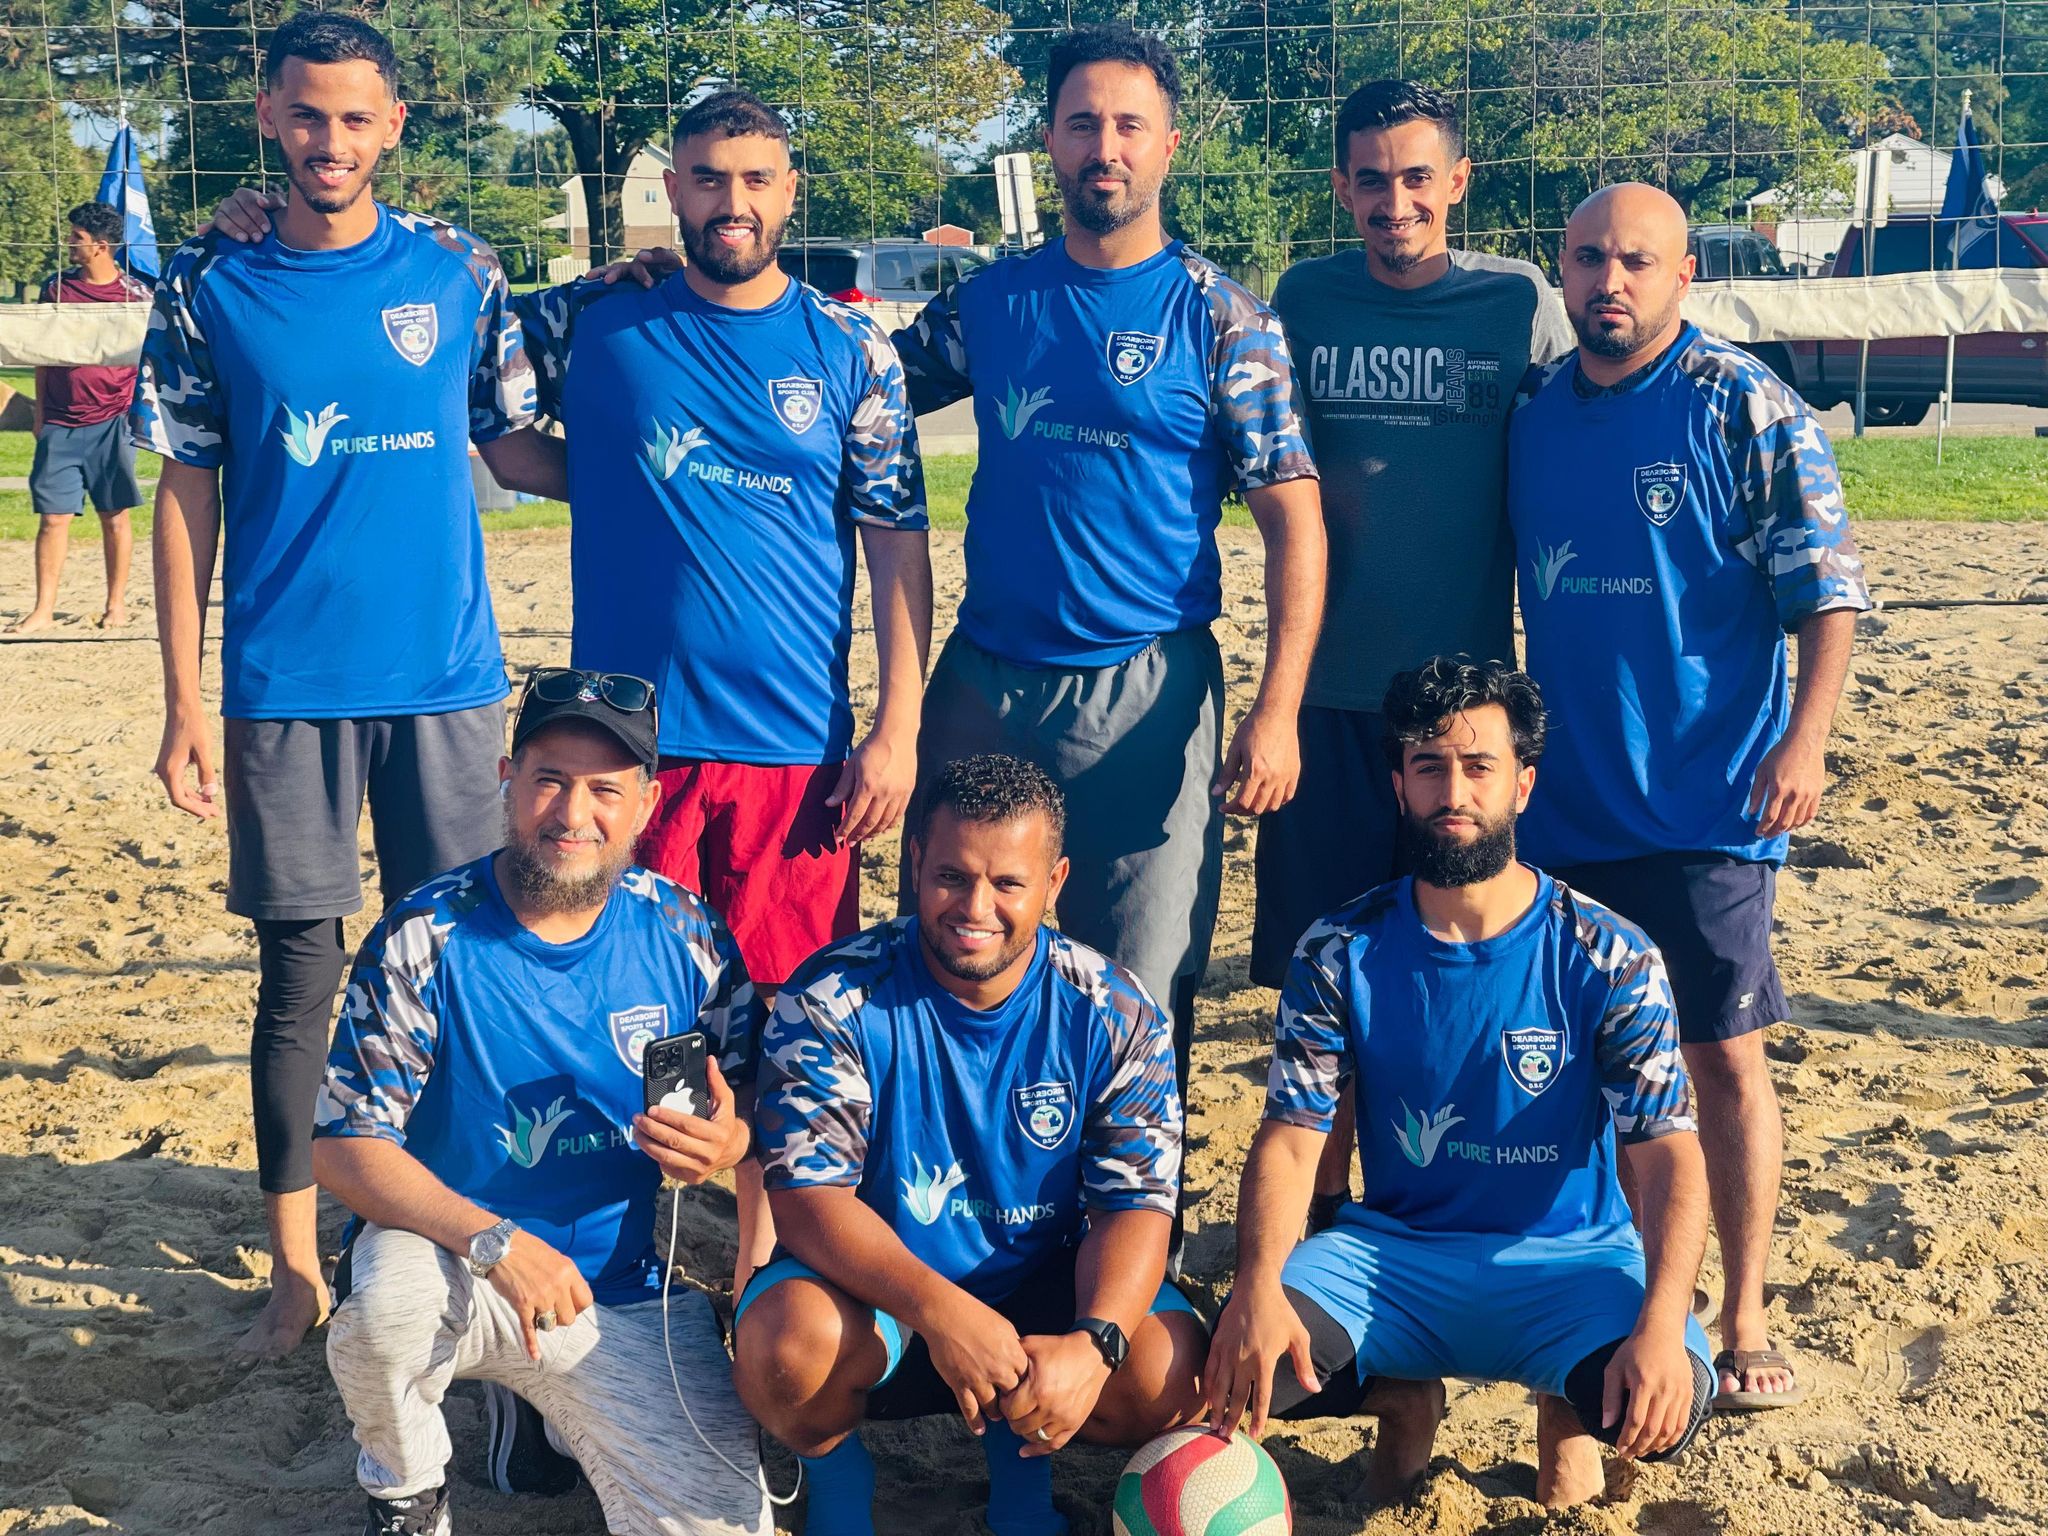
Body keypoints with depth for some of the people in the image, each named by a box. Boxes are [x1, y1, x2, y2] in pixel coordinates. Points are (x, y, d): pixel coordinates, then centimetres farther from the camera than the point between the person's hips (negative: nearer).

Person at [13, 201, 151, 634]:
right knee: (53, 517, -1)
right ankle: (43, 609, 2)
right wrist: (39, 410, 11)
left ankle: (116, 604, 14)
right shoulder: (56, 287, 7)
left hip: (112, 423, -2)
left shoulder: (136, 295, -1)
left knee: (115, 516, 4)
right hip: (59, 426, 2)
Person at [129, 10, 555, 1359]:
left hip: (447, 679, 1)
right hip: (285, 689, 0)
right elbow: (188, 494, 4)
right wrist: (186, 701, 0)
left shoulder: (457, 272, 3)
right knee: (300, 972, 4)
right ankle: (296, 1261, 15)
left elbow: (514, 441, 14)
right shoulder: (209, 290, 2)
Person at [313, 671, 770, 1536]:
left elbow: (751, 1085, 6)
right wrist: (495, 1239, -29)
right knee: (386, 1303, -37)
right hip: (454, 1261, -2)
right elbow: (342, 1147, -15)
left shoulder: (684, 934, -4)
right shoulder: (424, 939, -12)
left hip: (626, 1296, 3)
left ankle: (558, 1425, 23)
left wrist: (730, 1140, -20)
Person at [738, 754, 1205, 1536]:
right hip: (876, 1282, -2)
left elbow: (1136, 1206, -11)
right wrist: (939, 1309, -38)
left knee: (1167, 1373, -26)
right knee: (788, 1346, -34)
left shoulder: (1114, 1015, -8)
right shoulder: (835, 1000, -15)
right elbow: (807, 1197, -21)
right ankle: (834, 1469, 5)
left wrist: (1093, 1341, -33)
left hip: (1044, 1290, 2)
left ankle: (1018, 1454, 11)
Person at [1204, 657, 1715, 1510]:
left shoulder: (1609, 960, -8)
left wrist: (1662, 1324, -33)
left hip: (1569, 1261, -1)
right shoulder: (1341, 954, -4)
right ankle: (1404, 1401, 9)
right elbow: (1290, 1140, -8)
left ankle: (1567, 1411, 9)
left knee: (1669, 1400, -32)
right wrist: (1258, 1289, -29)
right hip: (1393, 1251, 1)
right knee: (1244, 1360, -28)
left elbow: (1669, 1156, -14)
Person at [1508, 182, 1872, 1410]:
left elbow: (1829, 589, -8)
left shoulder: (1744, 407, -7)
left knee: (1726, 1055, 0)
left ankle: (1746, 1318, 12)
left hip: (1706, 801, -5)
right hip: (1565, 801, 5)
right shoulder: (1534, 411, 8)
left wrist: (1805, 741, -19)